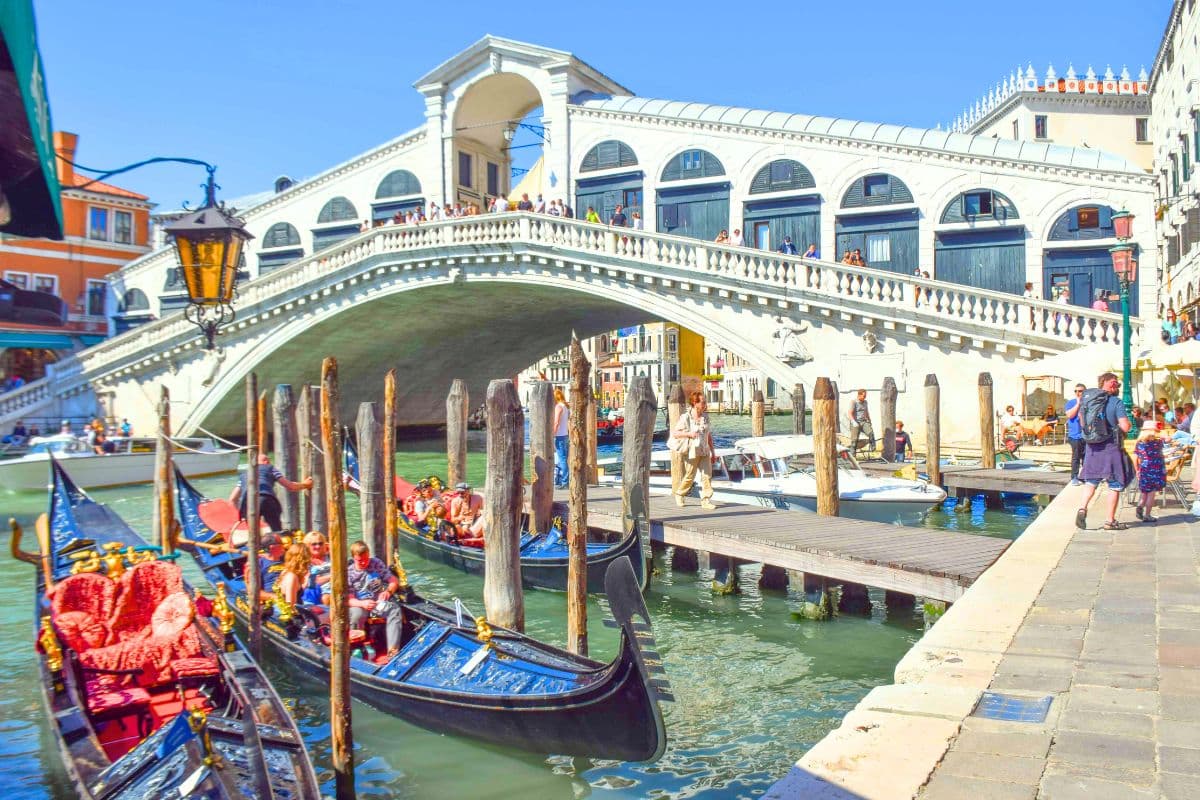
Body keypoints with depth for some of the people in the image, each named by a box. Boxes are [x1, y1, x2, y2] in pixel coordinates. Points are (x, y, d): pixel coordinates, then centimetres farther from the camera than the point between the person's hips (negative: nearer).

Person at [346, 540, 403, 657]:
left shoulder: (376, 563, 5)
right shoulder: (348, 572, -2)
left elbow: (393, 581, 7)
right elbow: (348, 599, -7)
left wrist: (388, 591, -17)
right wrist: (362, 603, -28)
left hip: (379, 600, 2)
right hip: (359, 603, -2)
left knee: (395, 610, -29)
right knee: (356, 615, -37)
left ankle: (393, 650, -35)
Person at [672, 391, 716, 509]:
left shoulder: (705, 417, 9)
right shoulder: (685, 418, -7)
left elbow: (709, 436, 15)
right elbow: (674, 433, -8)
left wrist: (713, 452, 15)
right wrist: (689, 434, -21)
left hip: (705, 452, 5)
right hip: (692, 452, -5)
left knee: (707, 475, -4)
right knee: (689, 477, 4)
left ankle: (706, 500, 1)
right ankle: (679, 494, 28)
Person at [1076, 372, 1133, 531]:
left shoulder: (1087, 399, 5)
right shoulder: (1116, 402, -12)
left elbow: (1082, 423, 14)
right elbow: (1125, 427, -18)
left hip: (1092, 446, 5)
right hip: (1111, 447, -5)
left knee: (1091, 482, 18)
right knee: (1115, 485, 7)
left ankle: (1082, 508, -4)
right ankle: (1109, 521, 10)